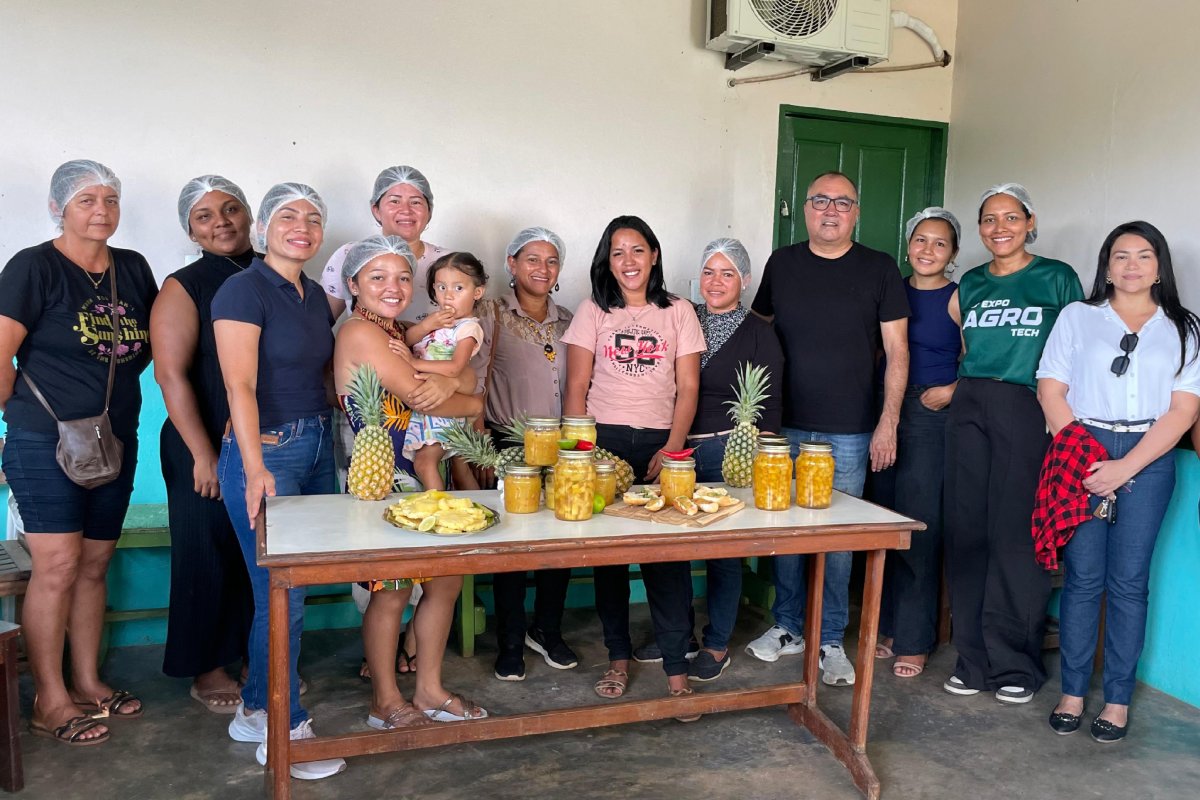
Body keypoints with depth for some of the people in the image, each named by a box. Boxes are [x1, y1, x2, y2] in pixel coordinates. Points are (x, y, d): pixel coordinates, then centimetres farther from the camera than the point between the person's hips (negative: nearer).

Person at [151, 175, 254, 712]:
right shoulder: (185, 287, -5)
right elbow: (171, 374, -11)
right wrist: (203, 455, -16)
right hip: (208, 450, -4)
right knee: (208, 556, 6)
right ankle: (207, 670, 24)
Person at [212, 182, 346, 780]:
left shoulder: (315, 296, 12)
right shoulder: (243, 290, -11)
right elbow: (240, 385, -21)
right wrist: (255, 468, -30)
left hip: (317, 446, 8)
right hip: (264, 450, -7)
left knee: (292, 586, 12)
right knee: (282, 595, -2)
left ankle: (255, 709, 28)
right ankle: (284, 733, 14)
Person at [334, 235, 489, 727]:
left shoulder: (400, 331, 12)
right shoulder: (360, 332, -14)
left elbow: (469, 380, 4)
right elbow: (417, 396, -20)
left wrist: (449, 383, -20)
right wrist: (471, 403, -2)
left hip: (419, 470, 9)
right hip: (381, 479, -8)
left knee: (447, 580, 12)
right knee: (393, 590, 4)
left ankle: (428, 689, 28)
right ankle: (386, 703, 23)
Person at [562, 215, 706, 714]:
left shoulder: (678, 313, 9)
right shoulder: (593, 312, 8)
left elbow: (688, 388, 5)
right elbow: (576, 387, 4)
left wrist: (672, 449, -7)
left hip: (660, 444, 0)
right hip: (604, 441, 0)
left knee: (668, 556, -5)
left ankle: (676, 667, 6)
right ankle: (618, 658, 18)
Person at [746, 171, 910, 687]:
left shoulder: (879, 269, 2)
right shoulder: (781, 264, 7)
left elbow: (897, 351, 1)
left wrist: (888, 422, -6)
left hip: (849, 432, -2)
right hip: (786, 426, 2)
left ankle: (830, 640, 19)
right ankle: (787, 627, 25)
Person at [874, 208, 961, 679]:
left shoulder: (959, 298, 0)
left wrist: (950, 392, -15)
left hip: (933, 416, -4)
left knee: (920, 525, -2)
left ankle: (914, 639, 9)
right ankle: (887, 626, 20)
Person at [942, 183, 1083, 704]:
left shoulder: (1057, 279, 3)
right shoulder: (970, 285, 15)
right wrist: (961, 387, 7)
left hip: (1027, 411, -4)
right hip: (968, 410, 4)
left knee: (1015, 534, -4)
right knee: (967, 531, 4)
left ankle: (1016, 664, 11)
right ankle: (975, 659, 16)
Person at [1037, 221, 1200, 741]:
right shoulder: (1077, 317, 10)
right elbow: (1051, 391, 3)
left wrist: (1123, 468, -11)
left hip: (1148, 460, 1)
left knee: (1128, 581, 2)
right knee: (1082, 576, -1)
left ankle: (1118, 699, 12)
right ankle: (1072, 692, 9)